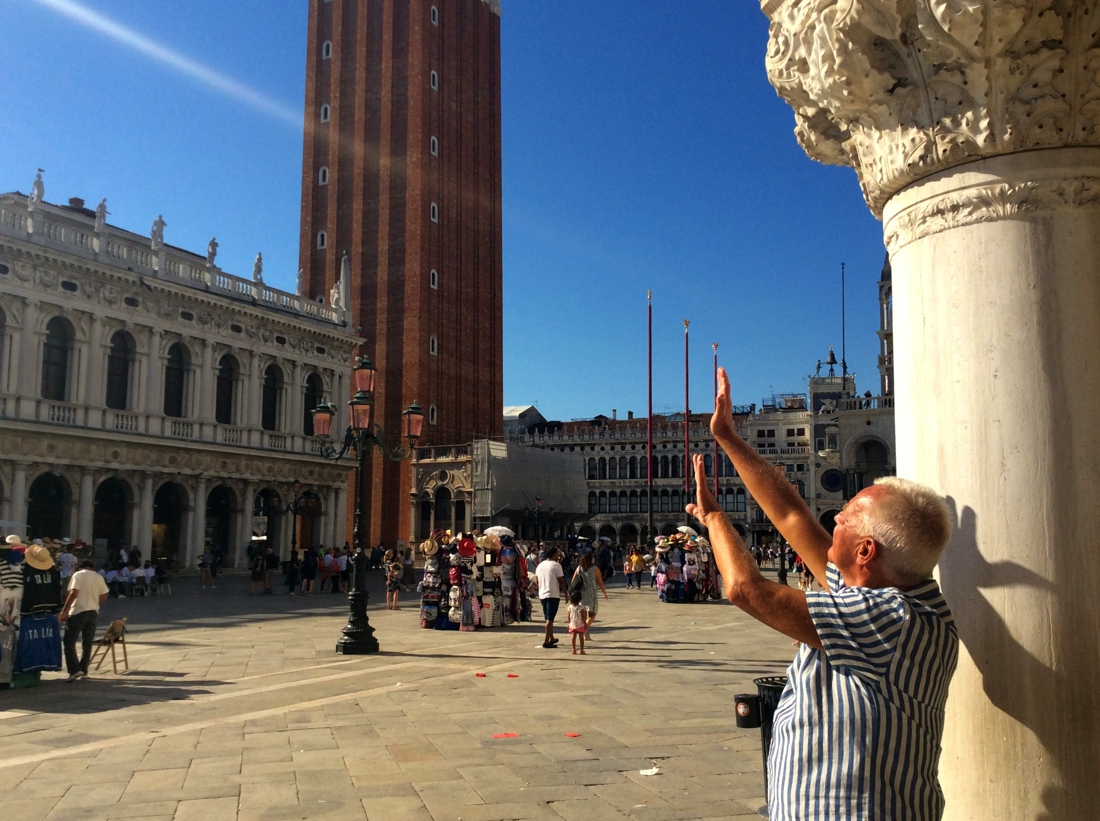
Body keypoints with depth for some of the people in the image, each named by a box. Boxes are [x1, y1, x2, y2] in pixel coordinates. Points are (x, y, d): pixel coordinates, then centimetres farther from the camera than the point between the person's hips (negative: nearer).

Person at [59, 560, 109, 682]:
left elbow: (73, 593, -15)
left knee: (70, 642, -2)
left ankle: (75, 670, -14)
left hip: (78, 612, -5)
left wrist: (64, 611, -14)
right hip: (93, 612, 5)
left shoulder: (78, 575, -4)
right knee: (87, 644, 12)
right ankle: (84, 671, 13)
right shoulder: (99, 577, 11)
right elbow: (104, 597, 11)